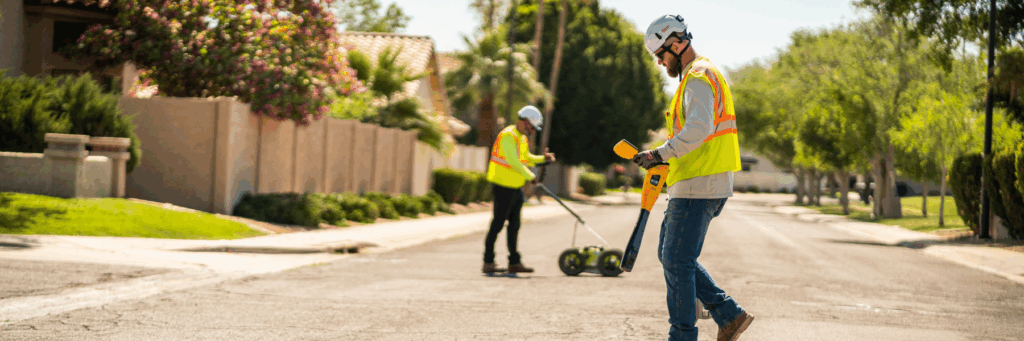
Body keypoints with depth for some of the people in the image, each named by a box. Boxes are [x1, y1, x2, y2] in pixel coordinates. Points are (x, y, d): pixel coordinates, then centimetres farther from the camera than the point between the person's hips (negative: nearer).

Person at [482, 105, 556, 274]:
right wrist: (531, 177, -17)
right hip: (503, 186, -10)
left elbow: (526, 158, 25)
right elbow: (514, 162, -23)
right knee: (498, 224, -5)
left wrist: (543, 158, 10)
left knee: (514, 225, 11)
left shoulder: (522, 138, 16)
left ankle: (514, 262, 15)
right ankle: (488, 262, 0)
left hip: (516, 187, 10)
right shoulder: (508, 136, -17)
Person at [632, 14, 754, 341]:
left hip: (699, 186, -11)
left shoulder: (699, 77, -12)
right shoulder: (696, 76, 22)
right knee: (670, 255, 14)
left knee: (677, 260, -7)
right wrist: (666, 159, 18)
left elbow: (699, 129, -27)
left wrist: (661, 154, -28)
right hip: (693, 185, 11)